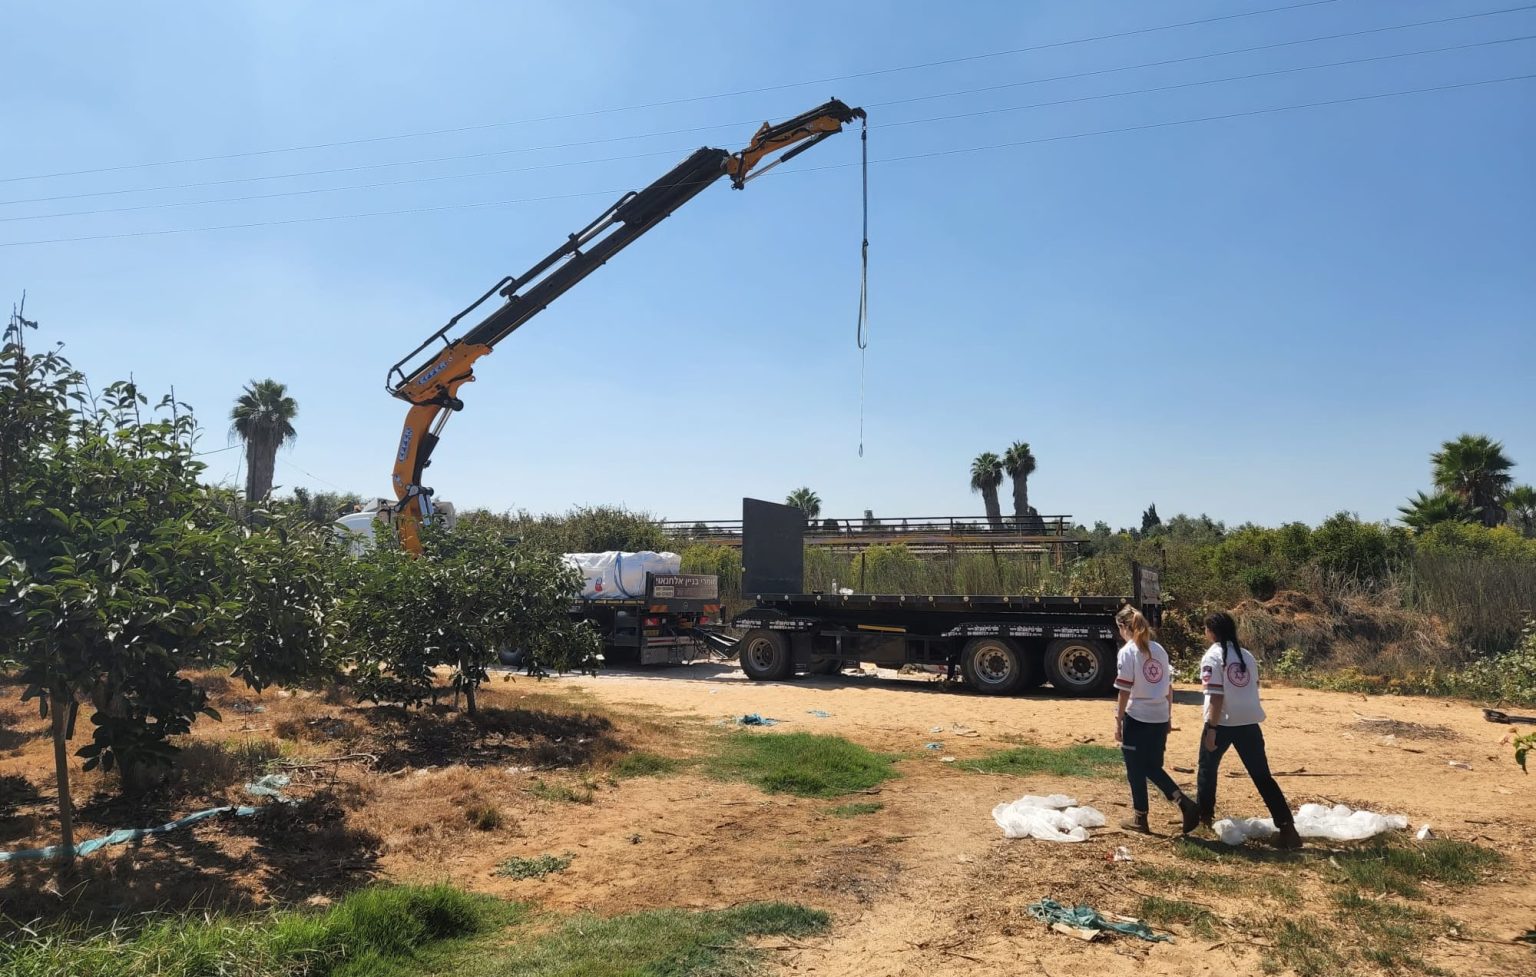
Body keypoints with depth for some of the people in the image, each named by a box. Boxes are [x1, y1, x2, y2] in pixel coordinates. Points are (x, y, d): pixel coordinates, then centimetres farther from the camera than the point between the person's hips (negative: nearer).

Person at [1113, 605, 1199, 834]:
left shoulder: (1127, 652, -11)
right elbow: (1169, 687, 12)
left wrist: (1118, 722, -8)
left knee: (1136, 770, 8)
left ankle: (1139, 818, 16)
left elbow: (1125, 692, -14)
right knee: (1153, 767, 18)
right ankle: (1184, 802, 1)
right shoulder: (1159, 650, 8)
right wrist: (1168, 717, 21)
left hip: (1137, 718, -6)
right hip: (1160, 718, 6)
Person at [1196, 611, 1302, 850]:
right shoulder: (1247, 655, 10)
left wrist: (1211, 728, -15)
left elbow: (1216, 696, -15)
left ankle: (1204, 816, 28)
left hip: (1223, 723, -5)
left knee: (1207, 769, 17)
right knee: (1263, 776, 6)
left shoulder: (1213, 656, -9)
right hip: (1249, 722, 5)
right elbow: (1253, 688, 13)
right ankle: (1287, 827, -2)